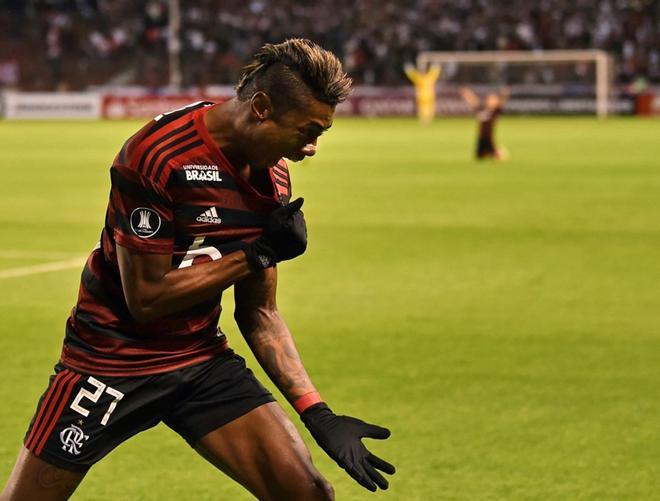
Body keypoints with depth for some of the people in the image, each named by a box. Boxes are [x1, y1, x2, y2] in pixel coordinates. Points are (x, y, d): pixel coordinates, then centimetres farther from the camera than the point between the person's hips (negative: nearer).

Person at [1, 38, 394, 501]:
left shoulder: (273, 179, -1)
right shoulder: (156, 156, -23)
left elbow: (259, 314, 5)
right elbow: (146, 297, -21)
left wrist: (319, 415, -3)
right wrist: (255, 254, -18)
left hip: (203, 360, 5)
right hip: (112, 357, -5)